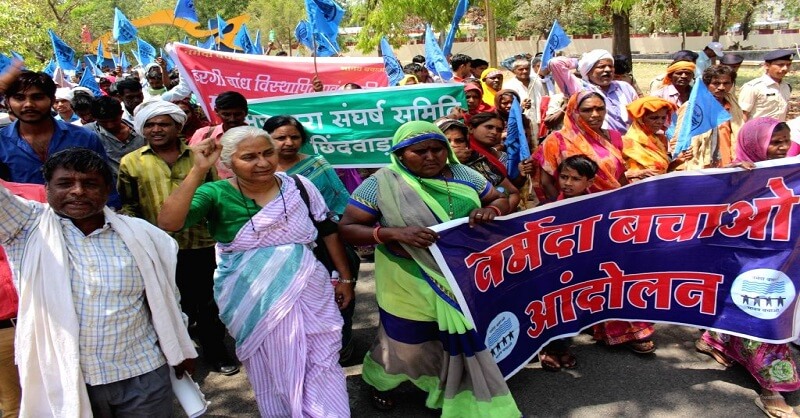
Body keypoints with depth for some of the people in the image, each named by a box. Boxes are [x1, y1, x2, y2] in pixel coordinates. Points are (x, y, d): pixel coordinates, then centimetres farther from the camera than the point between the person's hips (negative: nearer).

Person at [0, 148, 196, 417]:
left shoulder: (141, 234, -1)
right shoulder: (27, 225, -4)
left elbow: (165, 298, 9)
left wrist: (180, 351, 15)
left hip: (143, 376, 1)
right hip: (64, 381, -1)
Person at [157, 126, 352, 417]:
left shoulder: (298, 186, -3)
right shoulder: (216, 194, -10)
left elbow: (328, 231, 7)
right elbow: (168, 223, -25)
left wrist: (345, 277, 7)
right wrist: (199, 170, -29)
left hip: (309, 294, 2)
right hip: (255, 303, -1)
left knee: (320, 368, 11)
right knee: (271, 372, 15)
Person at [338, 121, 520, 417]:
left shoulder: (463, 175, -2)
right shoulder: (382, 184, -13)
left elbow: (503, 201, 8)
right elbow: (347, 229, -14)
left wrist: (490, 210, -17)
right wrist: (394, 232, -29)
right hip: (411, 289, -3)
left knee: (466, 345, 16)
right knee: (407, 346, 16)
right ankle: (378, 380, 48)